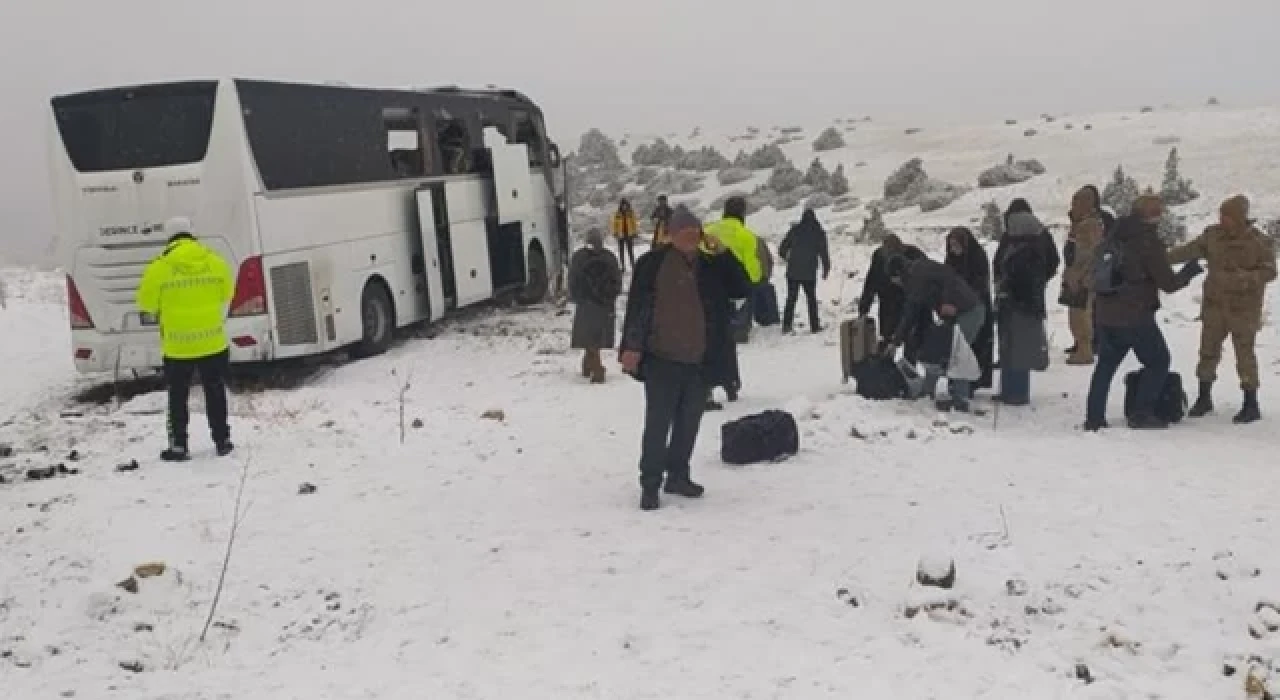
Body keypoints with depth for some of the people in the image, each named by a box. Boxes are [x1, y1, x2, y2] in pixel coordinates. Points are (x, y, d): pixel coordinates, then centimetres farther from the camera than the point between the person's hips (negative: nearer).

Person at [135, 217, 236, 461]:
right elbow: (226, 295, 12)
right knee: (215, 392, 15)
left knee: (178, 396, 11)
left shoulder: (159, 267, -10)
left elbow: (147, 303, 0)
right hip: (213, 342, 2)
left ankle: (179, 446, 13)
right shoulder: (216, 261, -2)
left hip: (177, 346, -2)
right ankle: (222, 440, 20)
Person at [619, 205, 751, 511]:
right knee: (658, 424, -4)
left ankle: (678, 476, 28)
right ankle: (650, 484, 4)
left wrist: (724, 255, -7)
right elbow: (637, 306, -8)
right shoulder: (653, 263, -5)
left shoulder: (712, 265, 8)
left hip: (701, 362, 5)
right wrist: (632, 346, -14)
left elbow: (742, 289, 3)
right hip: (662, 360, -5)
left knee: (689, 423, 14)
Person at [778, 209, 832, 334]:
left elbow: (781, 250, 4)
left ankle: (786, 325, 0)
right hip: (810, 274, -1)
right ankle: (814, 326, 12)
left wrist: (787, 258, 25)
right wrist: (826, 269, 10)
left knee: (791, 299, 8)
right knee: (811, 300, 12)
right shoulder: (819, 233, -2)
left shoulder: (794, 230, 1)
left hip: (793, 272, 1)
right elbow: (824, 252, -2)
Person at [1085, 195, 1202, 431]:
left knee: (1106, 363, 16)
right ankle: (1141, 414, 5)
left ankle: (1094, 418, 13)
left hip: (1106, 313, 7)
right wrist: (1189, 272, 5)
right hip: (1136, 316, -7)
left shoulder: (1116, 235, 7)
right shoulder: (1149, 243, -15)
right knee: (1158, 362, 10)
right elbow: (1169, 284, -11)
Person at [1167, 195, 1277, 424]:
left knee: (1244, 353, -1)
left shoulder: (1259, 242, -13)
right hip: (1215, 304, 4)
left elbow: (1268, 272, -13)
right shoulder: (1213, 235, -2)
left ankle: (1251, 404, 9)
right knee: (1208, 350, 9)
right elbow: (1191, 250, -3)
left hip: (1244, 308, -4)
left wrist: (1243, 279, -31)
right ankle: (1204, 398, 23)